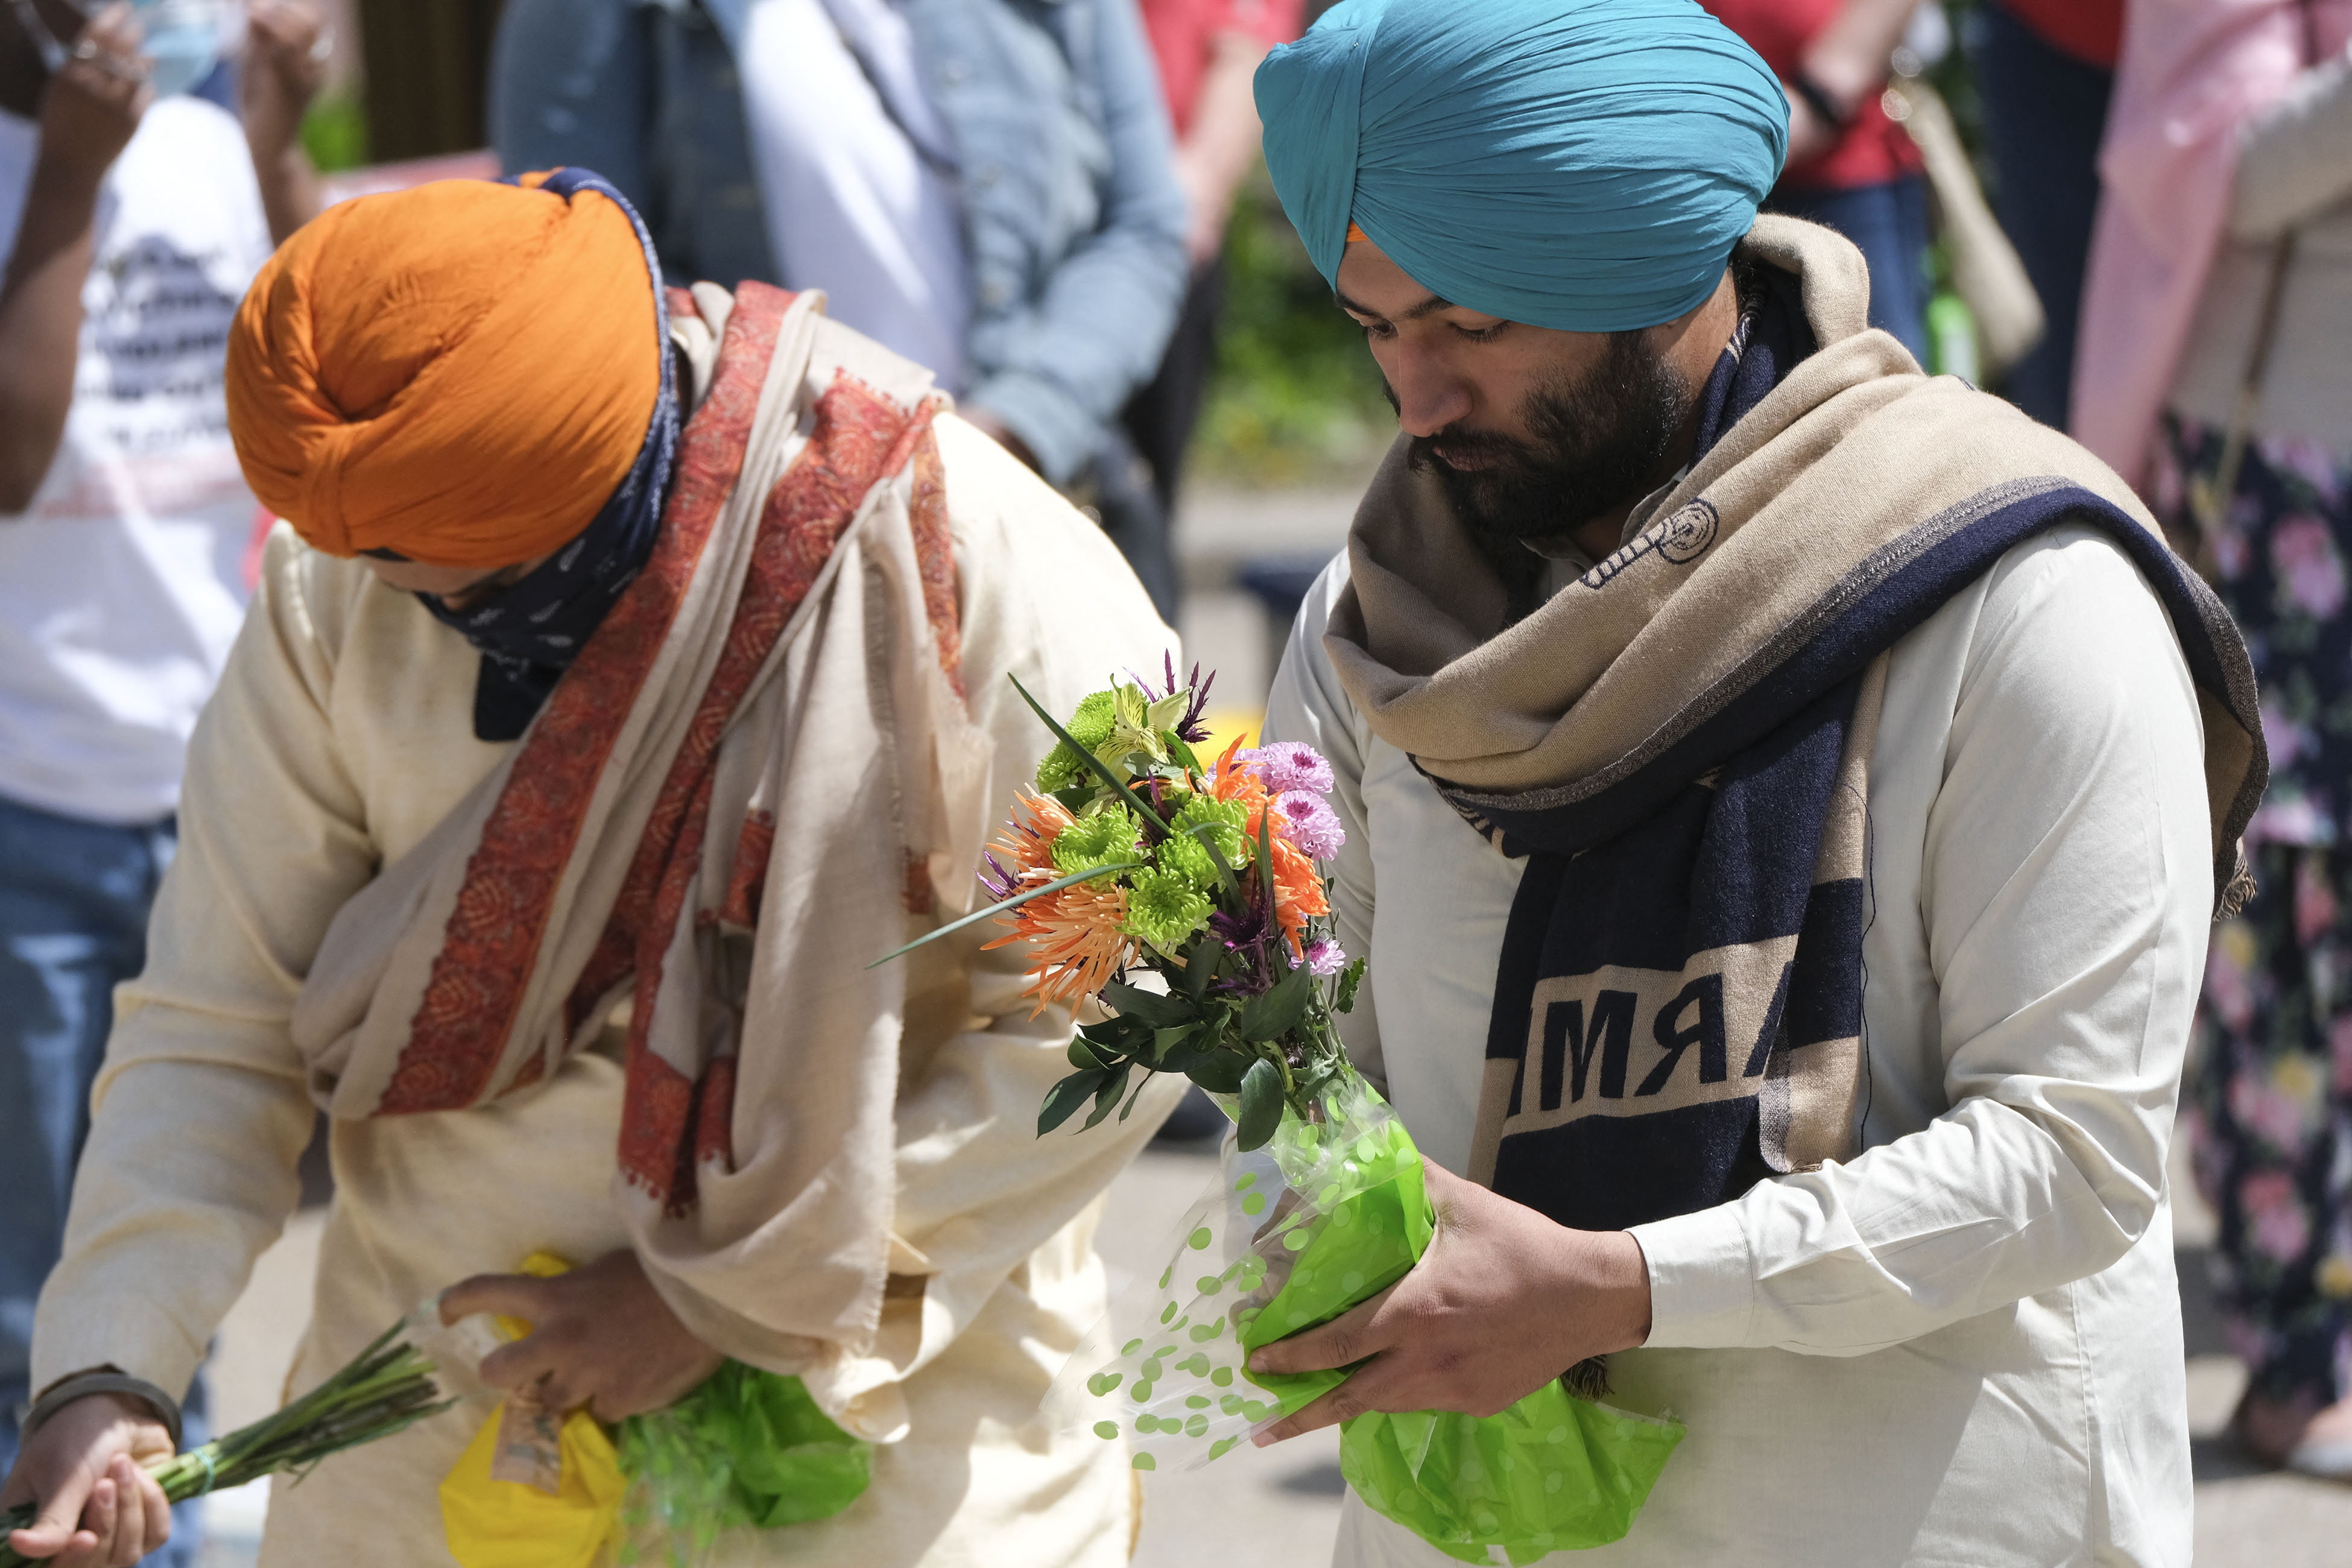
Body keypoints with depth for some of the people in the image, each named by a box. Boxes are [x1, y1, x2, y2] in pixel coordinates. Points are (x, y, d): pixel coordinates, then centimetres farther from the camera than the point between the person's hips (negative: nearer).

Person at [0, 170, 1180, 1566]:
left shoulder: (976, 563, -19)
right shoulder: (335, 594, -6)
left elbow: (1096, 1024, -15)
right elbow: (218, 1023, -3)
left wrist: (724, 1291, -15)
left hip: (886, 1399, -3)